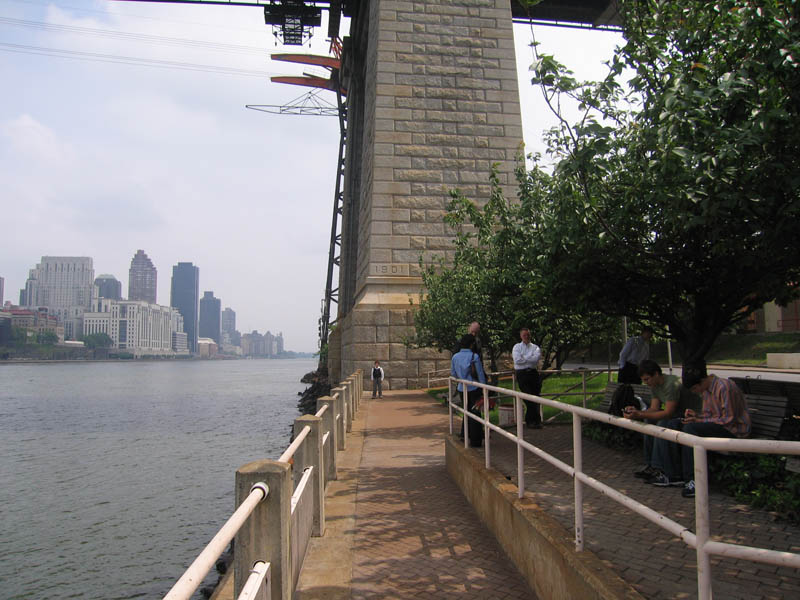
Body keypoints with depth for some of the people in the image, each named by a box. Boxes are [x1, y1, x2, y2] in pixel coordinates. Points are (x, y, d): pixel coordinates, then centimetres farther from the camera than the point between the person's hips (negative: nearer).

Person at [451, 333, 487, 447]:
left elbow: (453, 373, 10)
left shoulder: (455, 357, 0)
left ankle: (470, 438, 26)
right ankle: (475, 441, 8)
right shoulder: (474, 356, -14)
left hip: (462, 388, 5)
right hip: (474, 388, -5)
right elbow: (480, 374, -10)